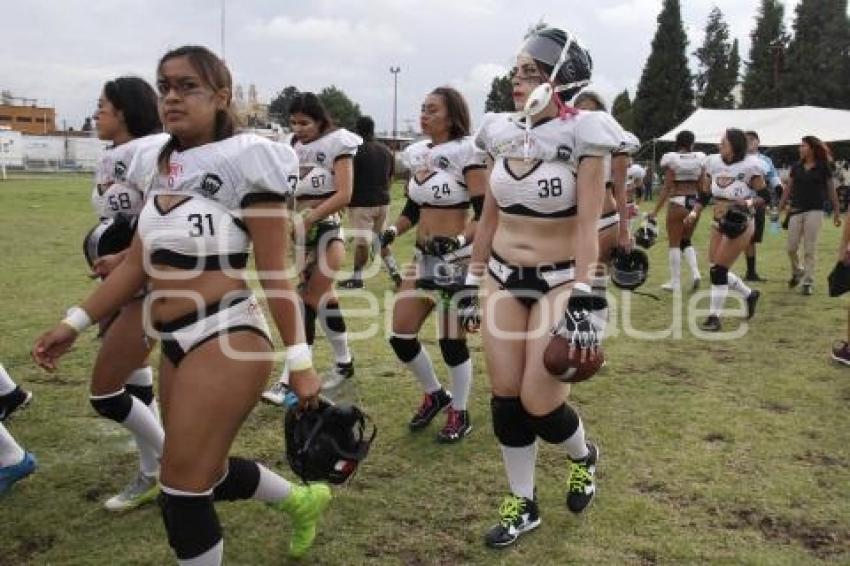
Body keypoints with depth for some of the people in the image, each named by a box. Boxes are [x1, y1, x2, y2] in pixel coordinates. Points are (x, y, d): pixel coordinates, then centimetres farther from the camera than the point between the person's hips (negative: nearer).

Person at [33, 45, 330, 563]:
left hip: (225, 340, -8)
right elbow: (138, 263, 14)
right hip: (177, 343, 8)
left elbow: (275, 273, -12)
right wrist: (76, 323, 13)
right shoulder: (160, 167, 11)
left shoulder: (243, 160, -11)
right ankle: (302, 500, 46)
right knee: (207, 475, 20)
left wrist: (300, 359, -12)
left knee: (182, 492, 1)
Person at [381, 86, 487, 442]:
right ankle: (434, 395, 31)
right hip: (424, 256, 7)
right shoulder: (417, 153, 8)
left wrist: (460, 241, -30)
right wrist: (390, 233, -1)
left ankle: (460, 414, 23)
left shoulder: (466, 152, -12)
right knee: (400, 336, 7)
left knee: (452, 341, 2)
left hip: (457, 258, -7)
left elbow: (485, 213, -16)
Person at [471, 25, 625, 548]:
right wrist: (473, 277, 13)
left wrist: (582, 298, -22)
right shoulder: (502, 133, 4)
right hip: (503, 278, 5)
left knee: (539, 400, -5)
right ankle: (523, 504, 24)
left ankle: (584, 456, 31)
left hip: (557, 281, -5)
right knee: (505, 397, 5)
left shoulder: (582, 136, -12)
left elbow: (587, 226, -16)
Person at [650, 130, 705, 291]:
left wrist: (656, 210, -6)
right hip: (695, 202, 4)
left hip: (677, 202, -4)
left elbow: (667, 187, -9)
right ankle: (695, 273, 3)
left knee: (674, 243, 6)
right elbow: (702, 186, 4)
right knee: (687, 241, 20)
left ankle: (675, 281, 9)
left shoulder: (671, 159, -6)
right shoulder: (700, 159, 3)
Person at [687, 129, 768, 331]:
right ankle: (749, 295, 35)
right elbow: (705, 194, 10)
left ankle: (714, 317, 5)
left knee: (718, 270, -8)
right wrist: (695, 213, -3)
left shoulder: (750, 166, -15)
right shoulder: (713, 162, -1)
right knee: (716, 270, 9)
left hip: (740, 224, -6)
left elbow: (765, 196, -8)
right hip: (719, 223, 6)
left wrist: (748, 203, -25)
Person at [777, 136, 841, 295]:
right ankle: (797, 272, 30)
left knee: (810, 248, -3)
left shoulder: (823, 167, -2)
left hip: (814, 211, -3)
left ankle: (808, 282, 5)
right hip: (796, 210, 3)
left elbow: (832, 190, 3)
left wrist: (836, 212, 3)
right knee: (791, 247, 3)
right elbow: (788, 189, 11)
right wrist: (780, 209, 8)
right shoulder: (796, 167, 7)